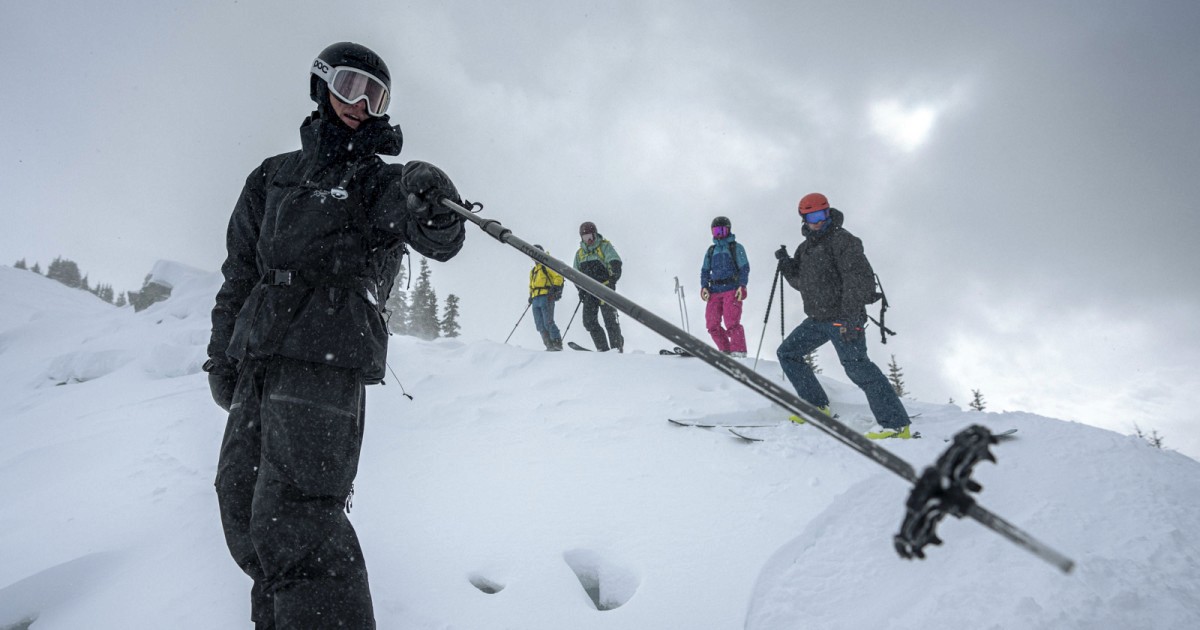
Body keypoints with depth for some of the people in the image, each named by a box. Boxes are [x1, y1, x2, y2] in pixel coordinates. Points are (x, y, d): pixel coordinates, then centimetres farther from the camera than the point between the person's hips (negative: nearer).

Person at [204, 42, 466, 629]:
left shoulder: (383, 182, 9)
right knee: (242, 509, 8)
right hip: (256, 362, 6)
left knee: (292, 517, -20)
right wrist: (222, 353, 18)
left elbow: (439, 242, -10)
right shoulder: (273, 175, 21)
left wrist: (434, 210, -33)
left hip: (327, 360, -6)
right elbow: (240, 270, 22)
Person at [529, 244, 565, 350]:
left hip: (546, 297, -8)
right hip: (535, 300, 8)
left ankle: (557, 343, -12)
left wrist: (555, 287, -19)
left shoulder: (547, 265, 5)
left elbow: (558, 276, -6)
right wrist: (531, 295, 21)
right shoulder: (532, 271, 28)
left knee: (548, 323, -16)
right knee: (540, 326, 0)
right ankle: (550, 346, -1)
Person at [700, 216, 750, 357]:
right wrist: (704, 287, 4)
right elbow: (705, 270, 19)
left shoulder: (736, 248, 6)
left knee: (732, 323, -14)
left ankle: (739, 351, -7)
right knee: (712, 324, -1)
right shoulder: (711, 250, 20)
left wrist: (742, 286, -12)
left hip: (732, 290, -5)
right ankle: (725, 350, 10)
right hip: (714, 291, 5)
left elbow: (744, 268, -1)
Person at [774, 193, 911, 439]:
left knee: (857, 366, -17)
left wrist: (850, 315, -27)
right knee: (787, 353, 11)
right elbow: (799, 282, 22)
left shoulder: (842, 239, -9)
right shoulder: (806, 247, 16)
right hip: (817, 318, 9)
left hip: (842, 317, -9)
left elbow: (859, 277, -19)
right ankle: (817, 407, 15)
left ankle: (895, 423, -13)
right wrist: (786, 263, 2)